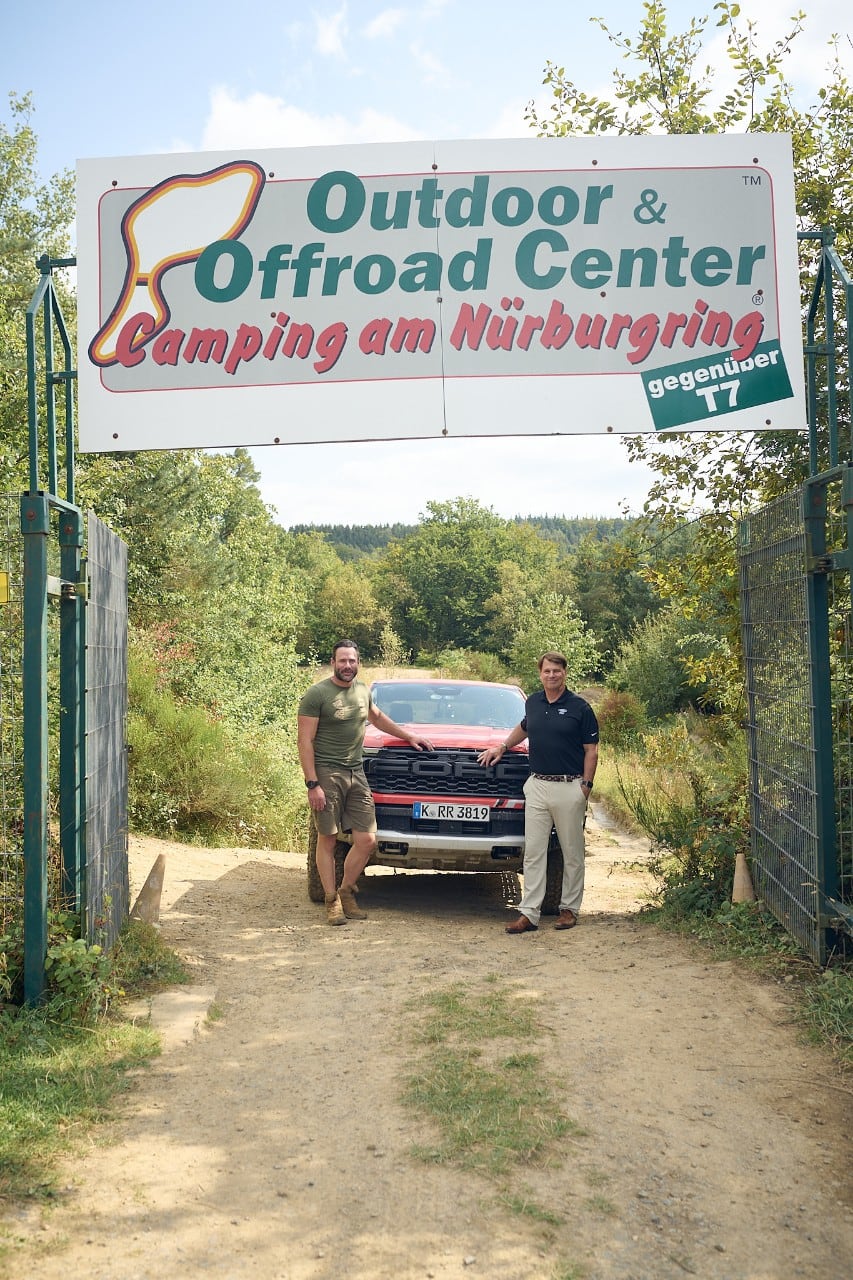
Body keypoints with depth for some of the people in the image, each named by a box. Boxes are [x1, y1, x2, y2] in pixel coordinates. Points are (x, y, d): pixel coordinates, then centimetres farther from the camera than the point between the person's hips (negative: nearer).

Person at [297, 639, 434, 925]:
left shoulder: (362, 690, 13)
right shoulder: (317, 694, -7)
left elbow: (377, 717, 34)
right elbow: (304, 741, -10)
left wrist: (409, 736, 33)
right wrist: (313, 784, -15)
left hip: (356, 773, 6)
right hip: (327, 773, -6)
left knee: (366, 840, 0)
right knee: (327, 839, 1)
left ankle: (346, 892, 18)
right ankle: (332, 901, 11)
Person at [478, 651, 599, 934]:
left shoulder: (580, 708, -4)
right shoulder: (533, 703, 10)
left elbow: (591, 751, -3)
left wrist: (586, 786, -9)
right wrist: (502, 747, 22)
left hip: (570, 787, -4)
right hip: (537, 786, 4)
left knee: (572, 853, 6)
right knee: (533, 852, 1)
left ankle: (569, 908, 18)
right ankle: (529, 913, 2)